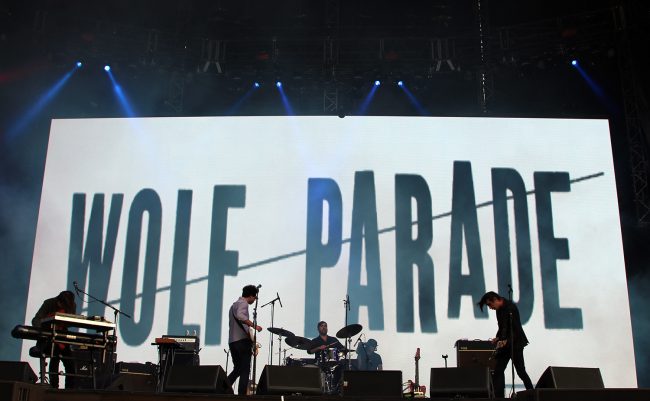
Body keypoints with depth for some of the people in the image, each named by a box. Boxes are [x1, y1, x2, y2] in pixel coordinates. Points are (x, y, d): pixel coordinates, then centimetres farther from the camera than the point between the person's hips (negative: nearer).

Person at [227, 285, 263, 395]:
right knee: (245, 370, -5)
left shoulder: (234, 304, 23)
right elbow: (240, 316, -29)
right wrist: (254, 325, -28)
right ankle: (242, 394, -9)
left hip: (232, 342, 9)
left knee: (237, 369, 17)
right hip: (242, 341, -9)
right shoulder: (243, 303, -7)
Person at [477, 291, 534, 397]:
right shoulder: (499, 310, 11)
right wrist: (498, 338, 6)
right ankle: (499, 396, 3)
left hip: (515, 342, -8)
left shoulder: (510, 307, -15)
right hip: (504, 343, 8)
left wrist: (507, 341, -28)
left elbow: (516, 327, -20)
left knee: (520, 371, -4)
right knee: (498, 370, 2)